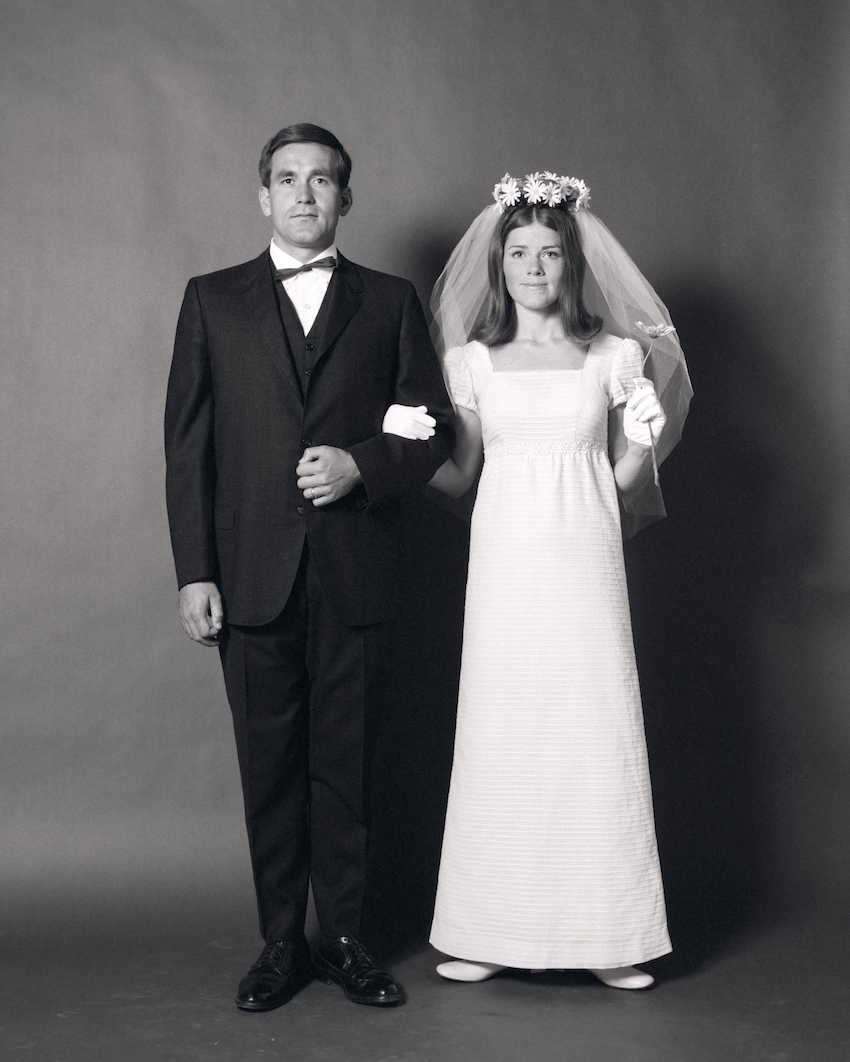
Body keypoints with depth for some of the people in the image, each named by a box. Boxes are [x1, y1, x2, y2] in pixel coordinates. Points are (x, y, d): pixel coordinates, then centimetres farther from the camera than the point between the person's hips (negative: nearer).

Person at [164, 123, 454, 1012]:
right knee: (269, 764, 6)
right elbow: (188, 444, 4)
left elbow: (431, 430, 8)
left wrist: (361, 465, -11)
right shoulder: (212, 301, 9)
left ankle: (344, 939, 19)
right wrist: (194, 573, -3)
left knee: (345, 763, 6)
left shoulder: (389, 302, 10)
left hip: (354, 575, 0)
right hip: (253, 574, 0)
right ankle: (280, 943, 19)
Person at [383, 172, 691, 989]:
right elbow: (458, 477, 11)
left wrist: (643, 442, -10)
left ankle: (602, 933, 12)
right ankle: (491, 933, 12)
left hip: (585, 562, 0)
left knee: (594, 736, 0)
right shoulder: (472, 360, 7)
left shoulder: (614, 355, 6)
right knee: (499, 738, 2)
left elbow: (624, 480, 9)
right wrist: (412, 450, -6)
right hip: (505, 563, 0)